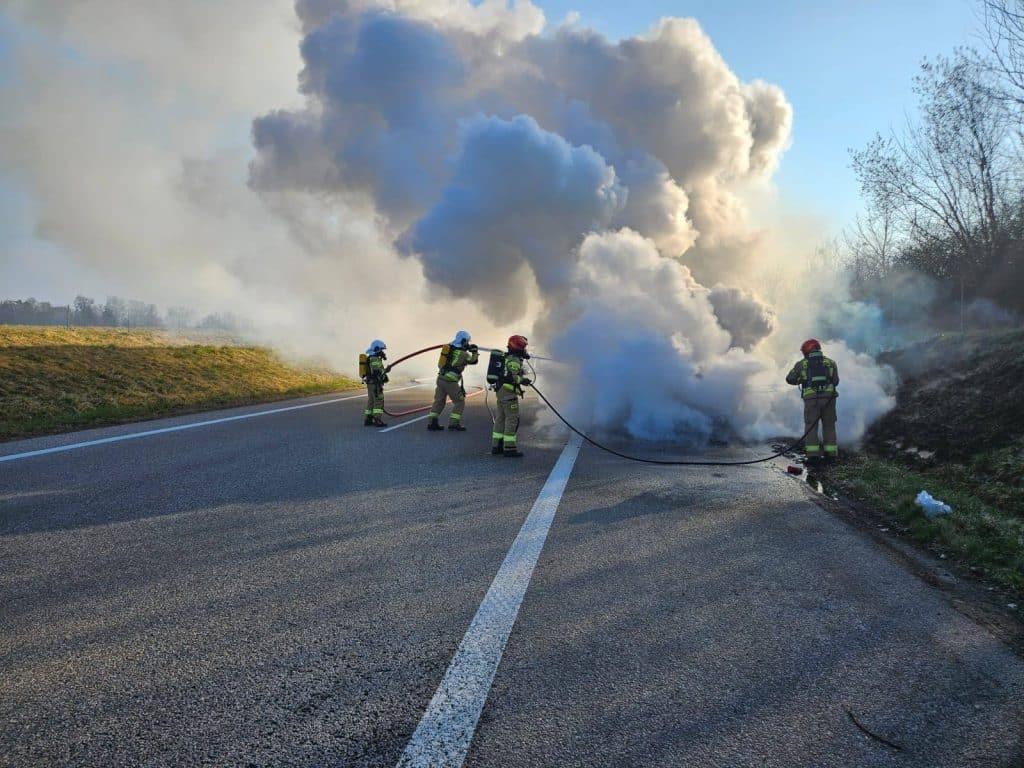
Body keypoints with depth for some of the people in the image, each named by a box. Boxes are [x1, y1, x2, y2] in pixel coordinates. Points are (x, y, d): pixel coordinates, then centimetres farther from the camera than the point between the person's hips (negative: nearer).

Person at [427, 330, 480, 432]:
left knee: (439, 401, 14)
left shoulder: (449, 348, 6)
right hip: (450, 381, -7)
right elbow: (474, 361, 6)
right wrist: (475, 351, 22)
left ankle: (432, 423, 13)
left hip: (440, 378, 7)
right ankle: (454, 424, 2)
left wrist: (467, 349, 21)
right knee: (459, 402, 6)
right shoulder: (463, 354, -11)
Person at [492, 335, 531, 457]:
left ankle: (497, 446, 16)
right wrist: (521, 380, -31)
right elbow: (510, 376, -24)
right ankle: (509, 448, -8)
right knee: (512, 419, -8)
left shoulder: (507, 358, 18)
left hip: (501, 391, 10)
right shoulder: (514, 360, -14)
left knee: (501, 418, 12)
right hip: (509, 392, -10)